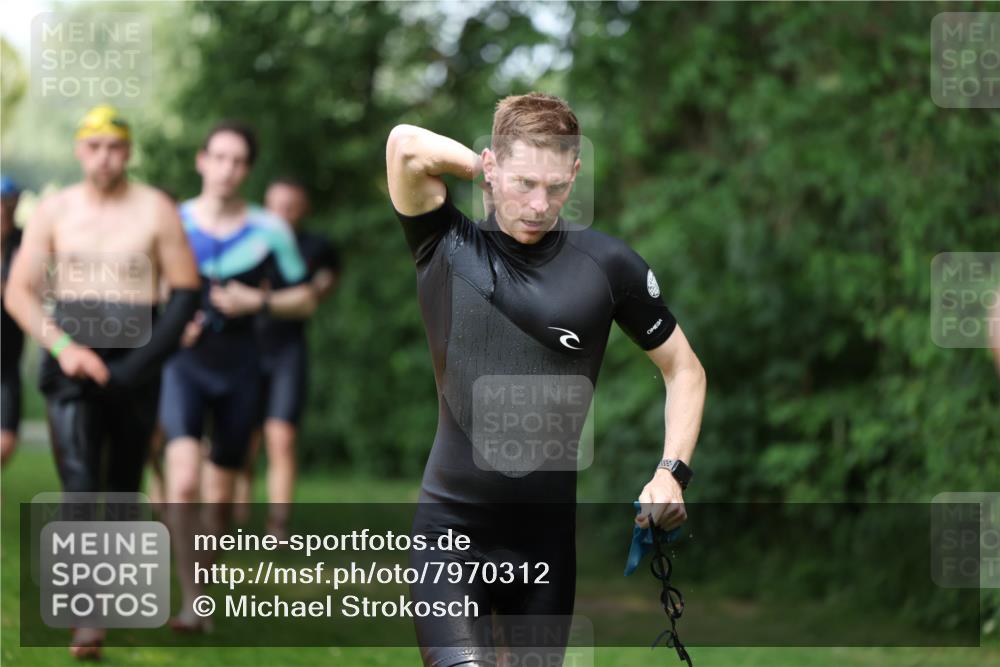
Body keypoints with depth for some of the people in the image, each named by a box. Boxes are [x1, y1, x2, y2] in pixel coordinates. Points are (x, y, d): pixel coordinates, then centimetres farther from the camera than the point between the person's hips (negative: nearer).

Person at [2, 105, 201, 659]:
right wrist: (62, 347, -11)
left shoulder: (155, 211, 1)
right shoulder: (54, 211, 5)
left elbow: (186, 292, 0)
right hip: (71, 364, 0)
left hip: (132, 367, 0)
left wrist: (143, 360, -11)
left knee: (122, 491, 10)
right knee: (79, 485, -14)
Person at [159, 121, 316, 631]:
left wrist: (259, 302, -10)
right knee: (183, 479, -21)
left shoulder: (269, 232, 0)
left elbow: (305, 300, 8)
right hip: (183, 364, -2)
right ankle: (191, 601, -21)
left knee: (220, 492, 10)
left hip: (237, 367, 2)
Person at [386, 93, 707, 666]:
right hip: (452, 522, -2)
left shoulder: (608, 264, -1)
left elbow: (684, 368, 9)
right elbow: (406, 145, -16)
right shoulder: (447, 248, -1)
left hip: (548, 531, 2)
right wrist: (487, 168, -3)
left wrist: (672, 472, -4)